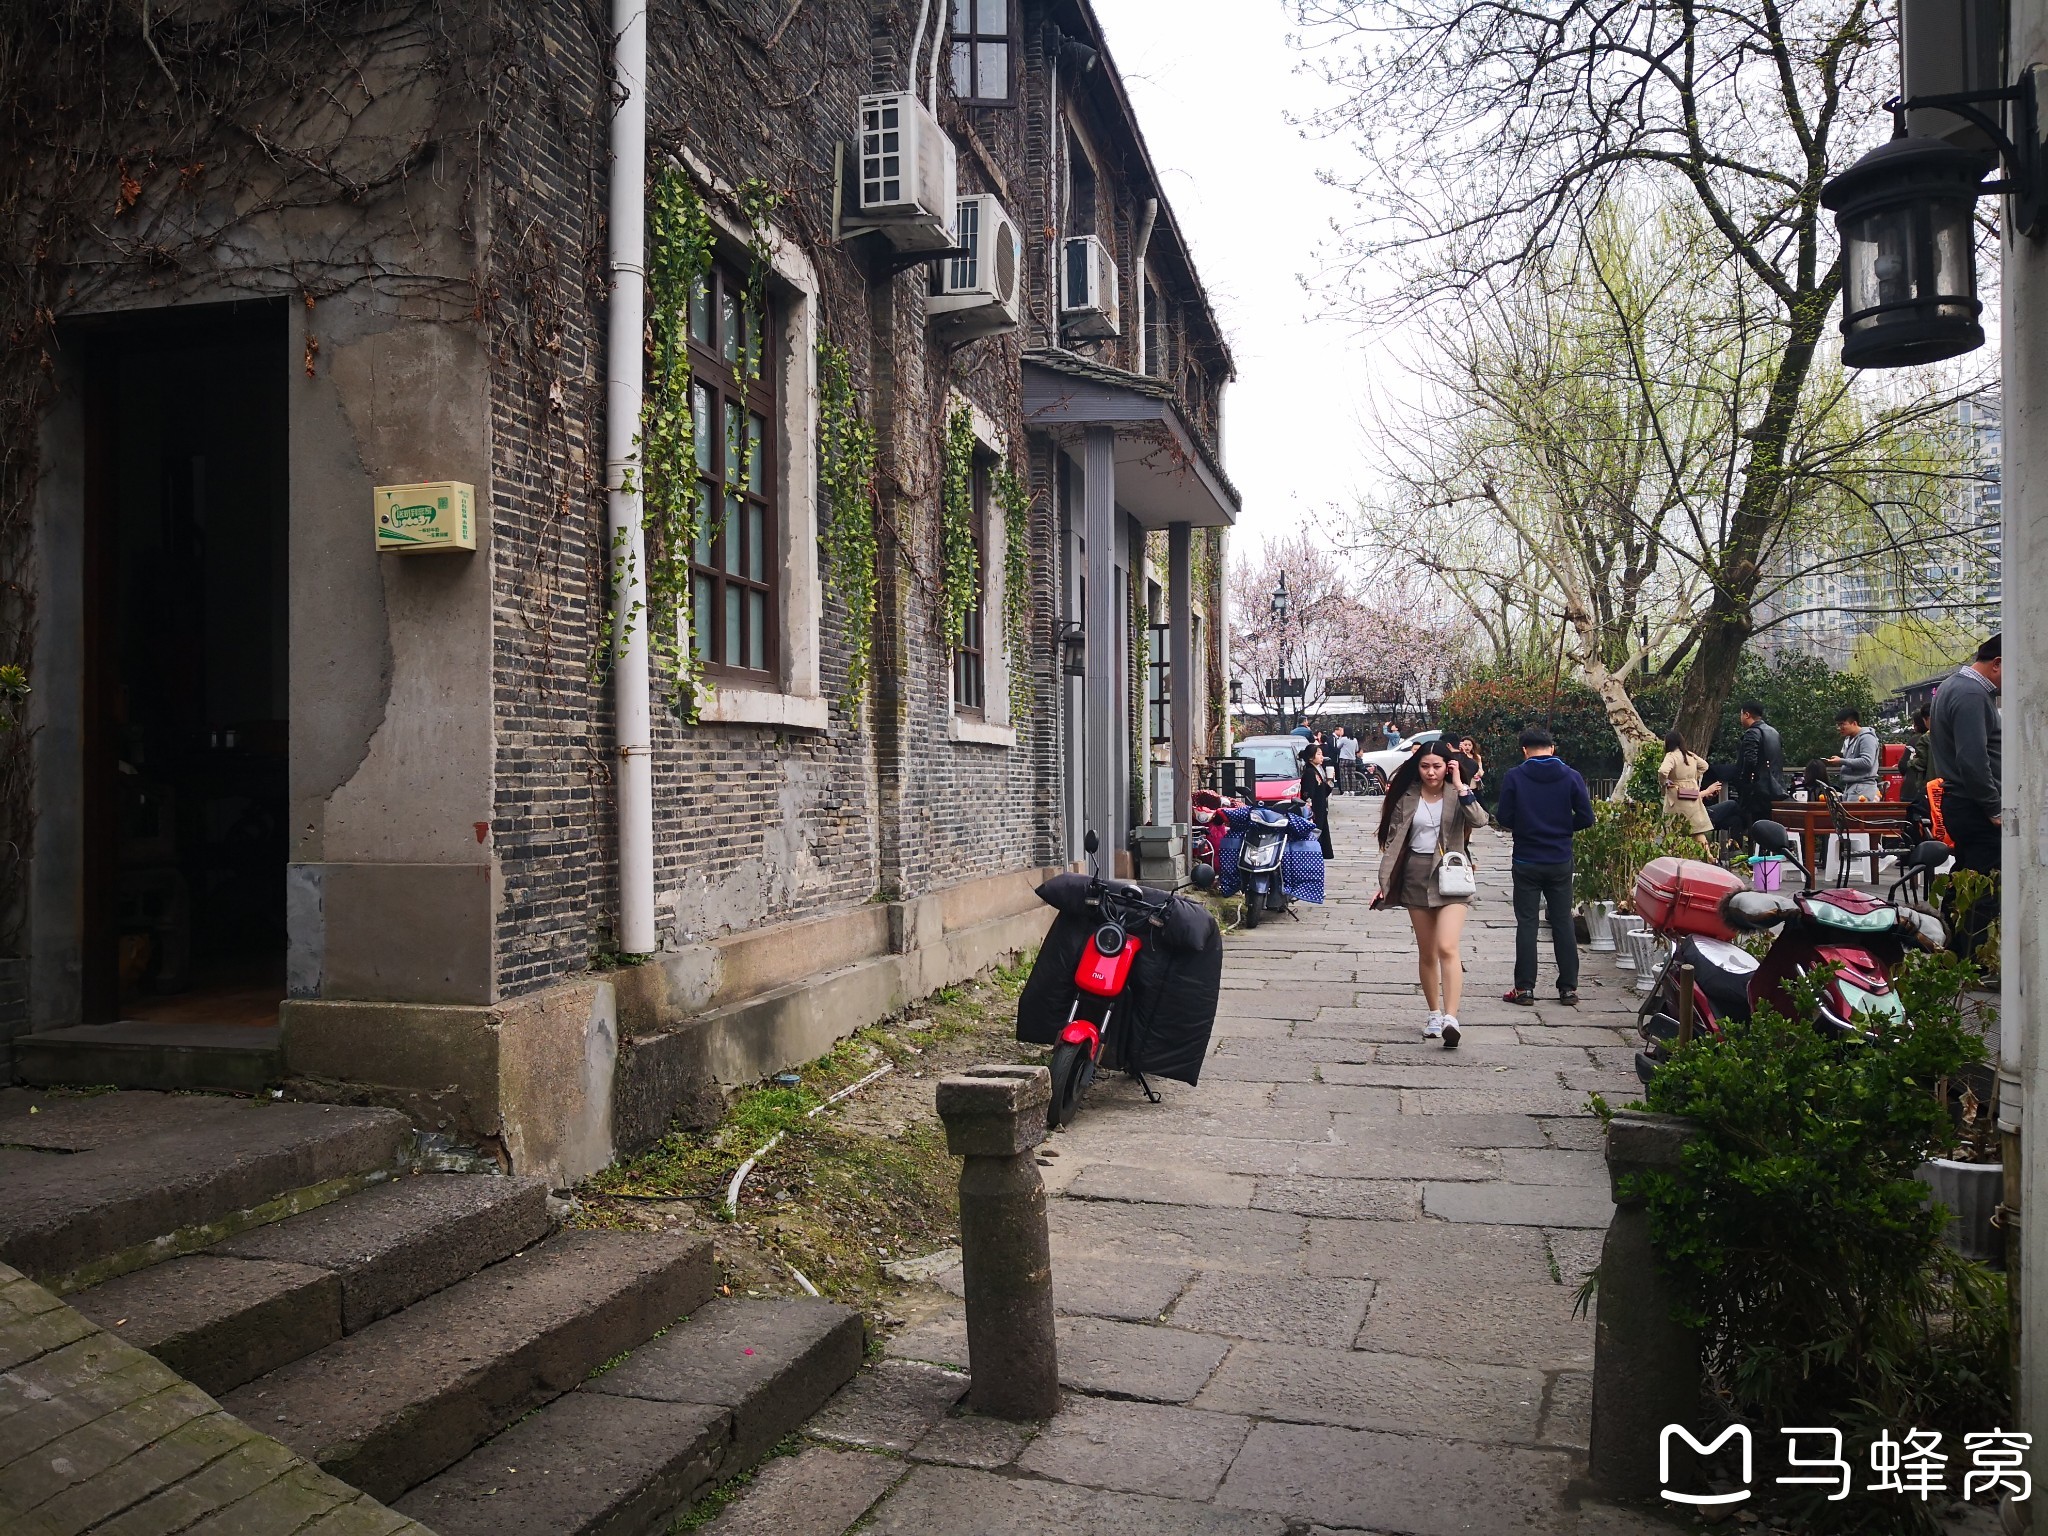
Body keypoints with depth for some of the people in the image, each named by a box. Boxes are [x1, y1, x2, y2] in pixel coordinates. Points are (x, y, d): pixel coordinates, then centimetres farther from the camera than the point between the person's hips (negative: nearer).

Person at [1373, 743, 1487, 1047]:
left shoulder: (1457, 794, 1)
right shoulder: (1406, 797, 5)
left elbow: (1479, 820, -19)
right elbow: (1393, 840, 6)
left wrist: (1459, 785, -18)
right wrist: (1385, 882, 1)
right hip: (1416, 877, 3)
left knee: (1447, 949, -17)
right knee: (1426, 953, 10)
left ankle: (1451, 1018, -22)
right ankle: (1434, 1014, 22)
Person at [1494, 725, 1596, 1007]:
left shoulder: (1514, 777, -8)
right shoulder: (1570, 776, -4)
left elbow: (1504, 818, -7)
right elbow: (1586, 817, -4)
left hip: (1526, 862, -1)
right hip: (1560, 862, 2)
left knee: (1527, 923, 5)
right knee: (1563, 922, 9)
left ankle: (1525, 987, 4)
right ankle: (1569, 987, 12)